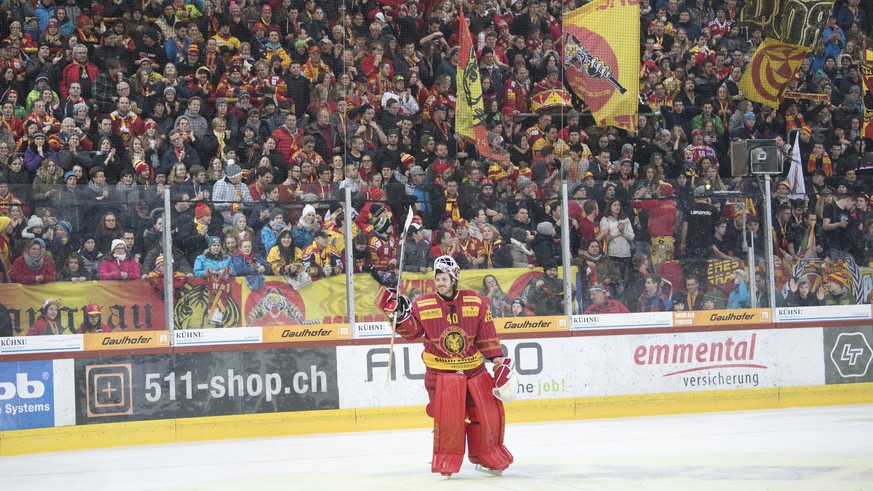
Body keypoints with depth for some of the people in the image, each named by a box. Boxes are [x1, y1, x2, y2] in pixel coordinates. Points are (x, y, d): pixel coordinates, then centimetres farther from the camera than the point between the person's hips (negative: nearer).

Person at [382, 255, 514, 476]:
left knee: (489, 412, 4)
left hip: (474, 368, 2)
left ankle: (486, 455, 24)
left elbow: (487, 336, 4)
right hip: (440, 372, -2)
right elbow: (412, 332, -3)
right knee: (447, 415, -14)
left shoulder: (476, 302, 1)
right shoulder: (423, 305, -2)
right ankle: (447, 460, 4)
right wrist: (400, 316, -19)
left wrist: (498, 359, 1)